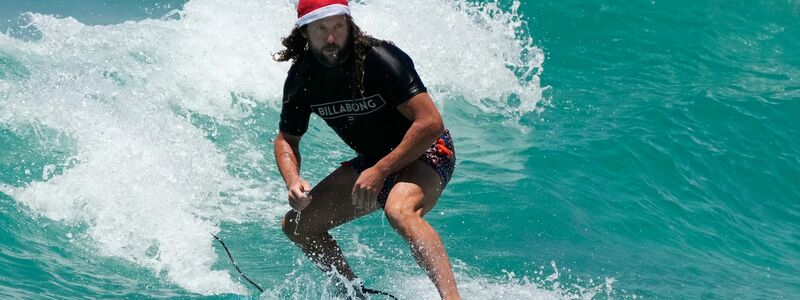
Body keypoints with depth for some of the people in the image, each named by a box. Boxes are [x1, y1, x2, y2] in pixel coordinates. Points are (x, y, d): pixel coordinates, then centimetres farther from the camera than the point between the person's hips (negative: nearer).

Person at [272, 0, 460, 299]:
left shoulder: (379, 59, -25)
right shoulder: (301, 78, -6)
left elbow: (431, 123, -29)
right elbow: (287, 139, 7)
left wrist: (379, 172, -28)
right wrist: (293, 181, -14)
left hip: (424, 153, -7)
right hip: (372, 162, 7)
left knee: (399, 211, -39)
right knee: (297, 225, 3)